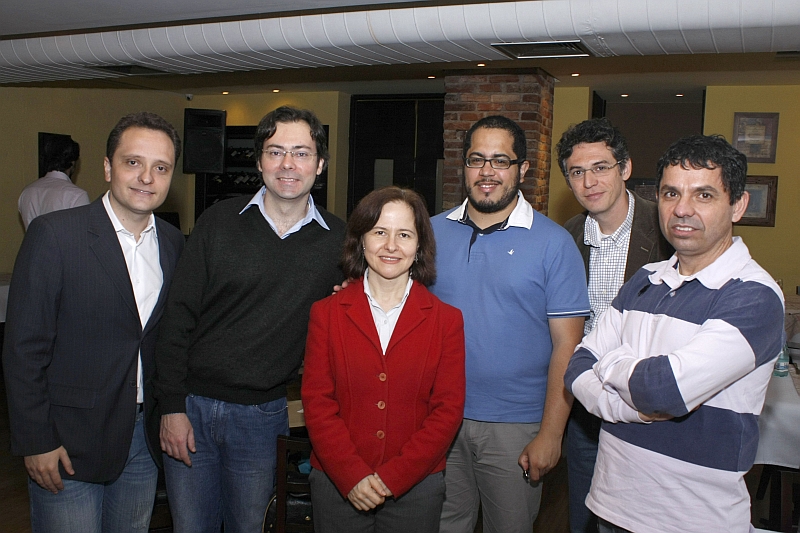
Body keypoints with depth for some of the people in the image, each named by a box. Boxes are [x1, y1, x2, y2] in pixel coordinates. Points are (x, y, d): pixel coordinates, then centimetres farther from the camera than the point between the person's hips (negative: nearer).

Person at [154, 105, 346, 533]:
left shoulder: (336, 239, -2)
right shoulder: (219, 222, -5)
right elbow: (178, 317, -4)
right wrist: (171, 405, -7)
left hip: (261, 415, 1)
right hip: (192, 405, 0)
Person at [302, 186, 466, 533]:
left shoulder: (447, 320, -1)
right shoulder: (326, 313, 0)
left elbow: (448, 409, -4)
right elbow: (317, 403, -3)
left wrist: (393, 477, -11)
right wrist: (352, 475, -12)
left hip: (416, 486, 0)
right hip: (336, 483, 0)